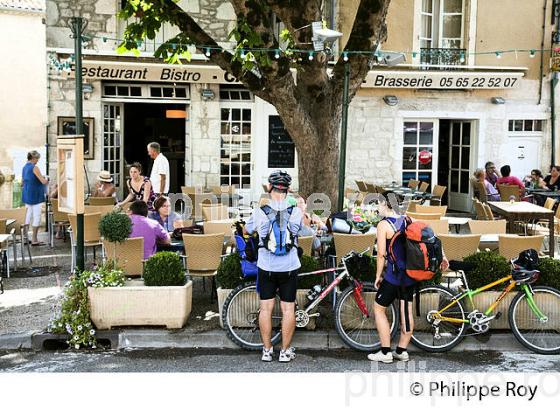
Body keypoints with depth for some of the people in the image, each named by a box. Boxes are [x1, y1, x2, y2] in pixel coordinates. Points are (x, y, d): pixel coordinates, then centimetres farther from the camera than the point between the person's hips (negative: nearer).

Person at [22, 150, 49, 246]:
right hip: (35, 195, -8)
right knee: (37, 217, -3)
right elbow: (43, 182, -19)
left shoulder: (24, 167, 11)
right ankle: (34, 240, -2)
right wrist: (46, 179, 4)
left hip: (26, 195, 8)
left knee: (28, 215, 13)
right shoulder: (34, 168, -15)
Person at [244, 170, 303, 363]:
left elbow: (247, 230, 10)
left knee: (266, 308, 9)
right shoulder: (296, 211, -8)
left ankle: (267, 350, 16)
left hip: (266, 267, 0)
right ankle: (285, 351, 14)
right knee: (288, 309, 7)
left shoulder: (260, 211, -8)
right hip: (289, 267, 0)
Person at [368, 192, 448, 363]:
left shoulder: (383, 224, -12)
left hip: (394, 275, -7)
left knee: (378, 309, 6)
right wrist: (441, 256, 9)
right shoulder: (408, 220, 7)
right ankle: (402, 350, 20)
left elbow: (381, 254, -15)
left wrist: (378, 275, -5)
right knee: (406, 311, 13)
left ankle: (385, 352, 6)